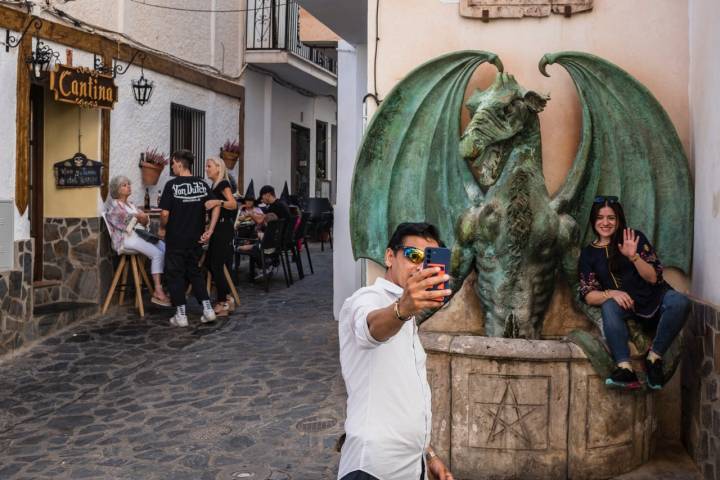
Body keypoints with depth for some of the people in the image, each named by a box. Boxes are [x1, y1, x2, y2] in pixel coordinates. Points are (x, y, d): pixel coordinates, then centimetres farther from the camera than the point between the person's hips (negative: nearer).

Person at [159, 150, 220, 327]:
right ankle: (207, 308, 11)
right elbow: (216, 207, -1)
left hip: (176, 238, -5)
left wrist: (162, 229, 4)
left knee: (175, 275, 7)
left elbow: (165, 213, -14)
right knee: (194, 272, 18)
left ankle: (181, 315, 9)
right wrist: (209, 231, 0)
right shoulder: (202, 184, 2)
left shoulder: (172, 185, -12)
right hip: (196, 238, 5)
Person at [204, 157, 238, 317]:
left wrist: (218, 202, -38)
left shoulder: (223, 184, -11)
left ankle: (223, 303, 3)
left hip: (224, 229, -9)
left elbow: (233, 204, -25)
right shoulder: (214, 186, 16)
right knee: (210, 262, 11)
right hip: (217, 229, 9)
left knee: (216, 265, -6)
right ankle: (227, 298, 18)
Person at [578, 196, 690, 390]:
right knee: (609, 306, -34)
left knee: (680, 301, -31)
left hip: (655, 298, 0)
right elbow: (588, 295, 0)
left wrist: (633, 256, -18)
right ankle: (625, 368, -42)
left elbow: (653, 277, -1)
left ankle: (654, 357, -20)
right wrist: (611, 294, -21)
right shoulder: (588, 253, 8)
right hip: (627, 306, 0)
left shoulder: (634, 237, 5)